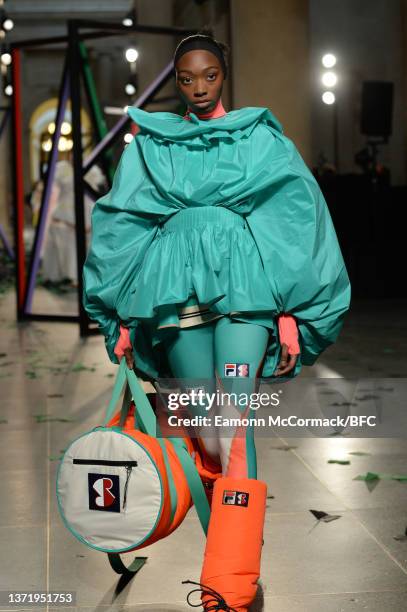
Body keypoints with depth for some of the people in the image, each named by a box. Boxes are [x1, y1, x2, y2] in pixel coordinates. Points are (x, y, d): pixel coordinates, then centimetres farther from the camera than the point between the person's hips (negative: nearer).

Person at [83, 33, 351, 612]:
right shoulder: (150, 145, 16)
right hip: (176, 292, 2)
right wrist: (124, 321, 10)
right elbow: (122, 226, 15)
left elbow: (296, 219, 6)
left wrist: (291, 312, -2)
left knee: (234, 421, -15)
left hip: (245, 289, -2)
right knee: (203, 428, 2)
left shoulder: (261, 139, 11)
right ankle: (238, 537, 23)